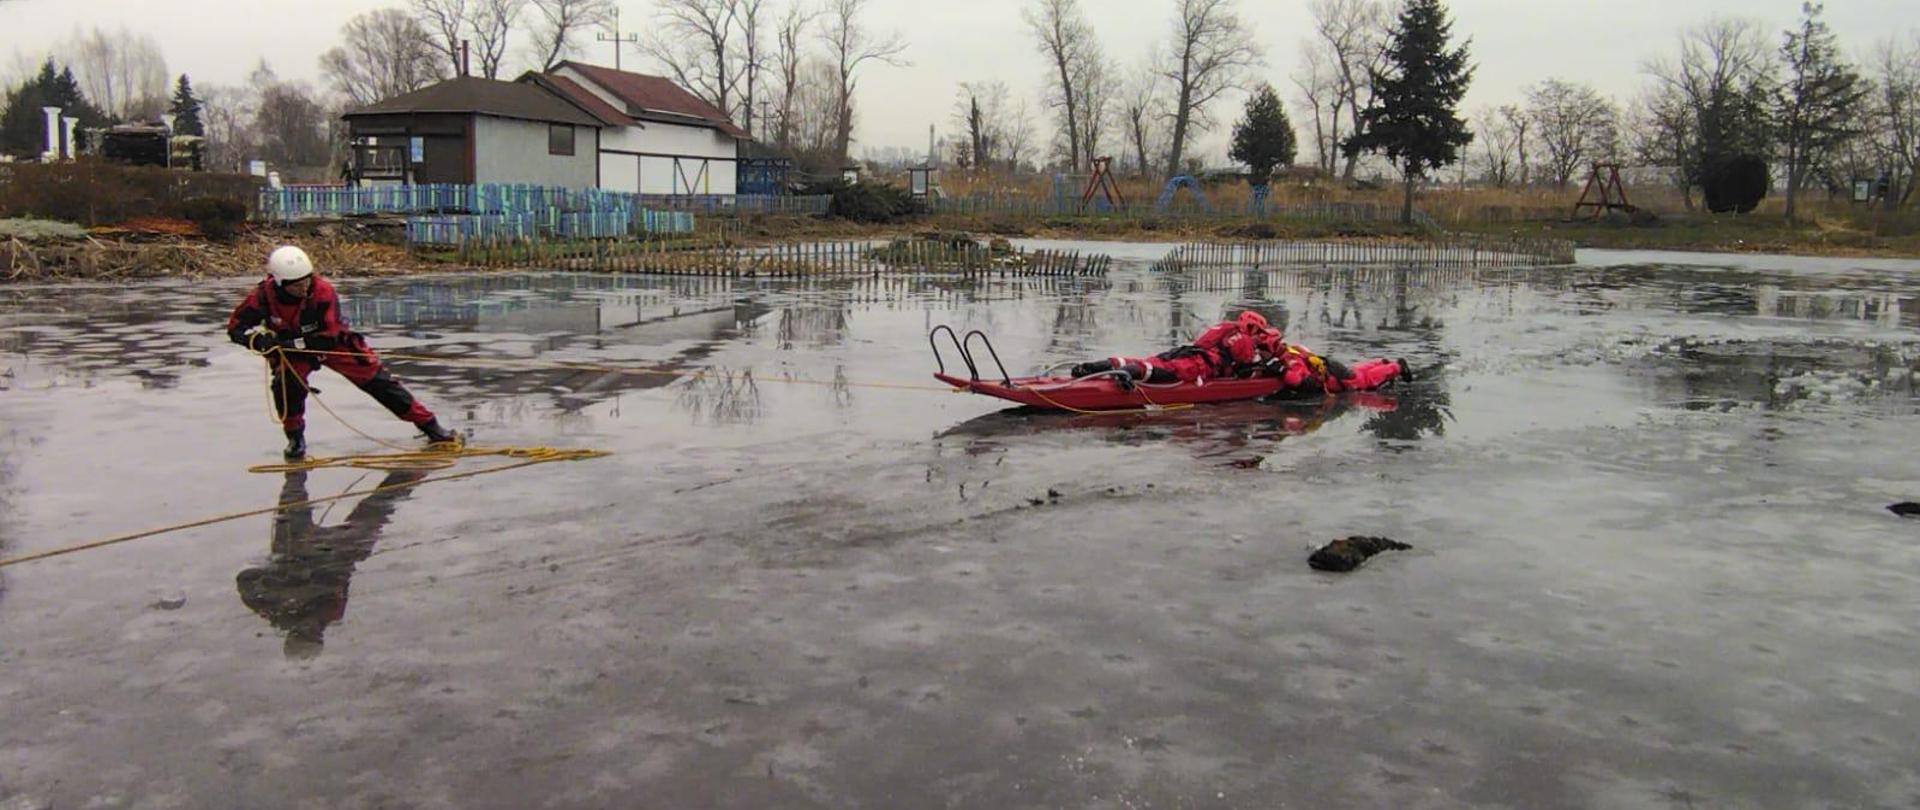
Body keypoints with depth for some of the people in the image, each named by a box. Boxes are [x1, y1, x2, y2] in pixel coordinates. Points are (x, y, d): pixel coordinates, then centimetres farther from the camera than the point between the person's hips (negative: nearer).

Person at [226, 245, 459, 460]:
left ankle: (429, 426, -1)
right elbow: (235, 327, -15)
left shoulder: (323, 291, -31)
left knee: (376, 379, -6)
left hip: (332, 343, -1)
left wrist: (293, 343, -36)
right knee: (286, 383, -28)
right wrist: (258, 338, -35)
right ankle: (295, 438, -3)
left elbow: (328, 337, -27)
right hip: (290, 350, 1)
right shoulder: (262, 296, -26)